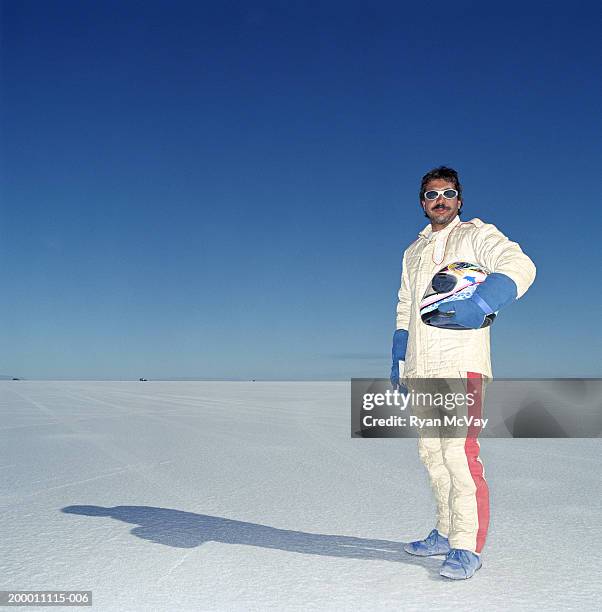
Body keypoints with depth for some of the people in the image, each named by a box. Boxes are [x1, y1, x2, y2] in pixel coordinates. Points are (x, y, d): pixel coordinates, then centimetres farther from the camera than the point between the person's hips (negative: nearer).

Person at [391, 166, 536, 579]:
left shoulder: (476, 235, 4)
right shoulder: (413, 252, 24)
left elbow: (519, 266, -13)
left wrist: (480, 303, -29)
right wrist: (398, 360, 20)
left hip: (460, 364, -6)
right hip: (419, 368, 7)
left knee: (459, 452, -13)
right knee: (431, 453, 10)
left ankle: (468, 548, -6)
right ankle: (447, 533, 22)